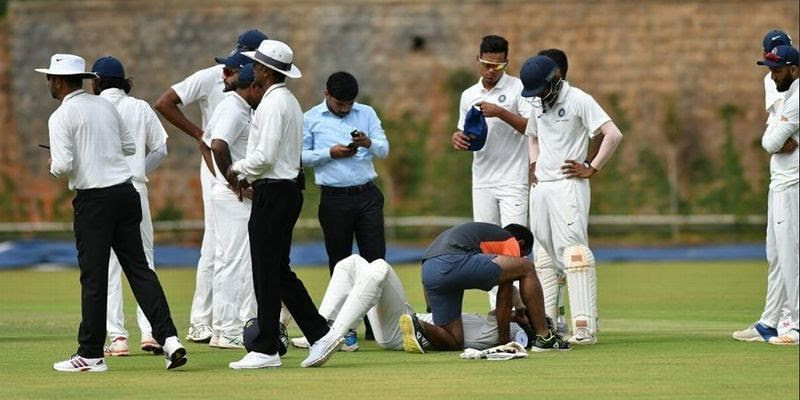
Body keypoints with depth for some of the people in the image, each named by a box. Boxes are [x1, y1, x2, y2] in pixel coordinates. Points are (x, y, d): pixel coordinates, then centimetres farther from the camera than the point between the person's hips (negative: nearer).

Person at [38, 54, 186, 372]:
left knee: (93, 277, -1)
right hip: (126, 191, 6)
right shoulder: (106, 106, 12)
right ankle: (168, 338, -5)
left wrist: (53, 166, 5)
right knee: (138, 267, 6)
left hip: (94, 199, -6)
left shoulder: (62, 116, -8)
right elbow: (130, 146, 20)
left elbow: (63, 165, -16)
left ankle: (90, 355, 5)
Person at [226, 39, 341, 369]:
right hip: (288, 190, 10)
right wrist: (251, 176, 15)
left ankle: (265, 351, -1)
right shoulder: (289, 101, 17)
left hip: (273, 193, -10)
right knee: (279, 272, 13)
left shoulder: (273, 103, -15)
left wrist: (238, 168, -5)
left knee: (267, 274, -4)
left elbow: (264, 156, -21)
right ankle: (320, 335, 9)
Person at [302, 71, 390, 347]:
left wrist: (368, 143, -19)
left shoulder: (366, 114, 9)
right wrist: (330, 153, -14)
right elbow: (301, 155, 0)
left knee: (376, 259, -1)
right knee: (339, 264, 3)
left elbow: (384, 149, 2)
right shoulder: (311, 118, 3)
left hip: (367, 195, 2)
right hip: (334, 198, -2)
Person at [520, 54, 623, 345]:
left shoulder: (578, 101, -9)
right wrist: (534, 164, 16)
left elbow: (613, 135, -16)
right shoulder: (538, 104, 13)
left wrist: (592, 168, -13)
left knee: (574, 252, -14)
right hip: (541, 187, 8)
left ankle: (585, 327, -19)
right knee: (544, 253, 9)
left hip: (568, 186, -8)